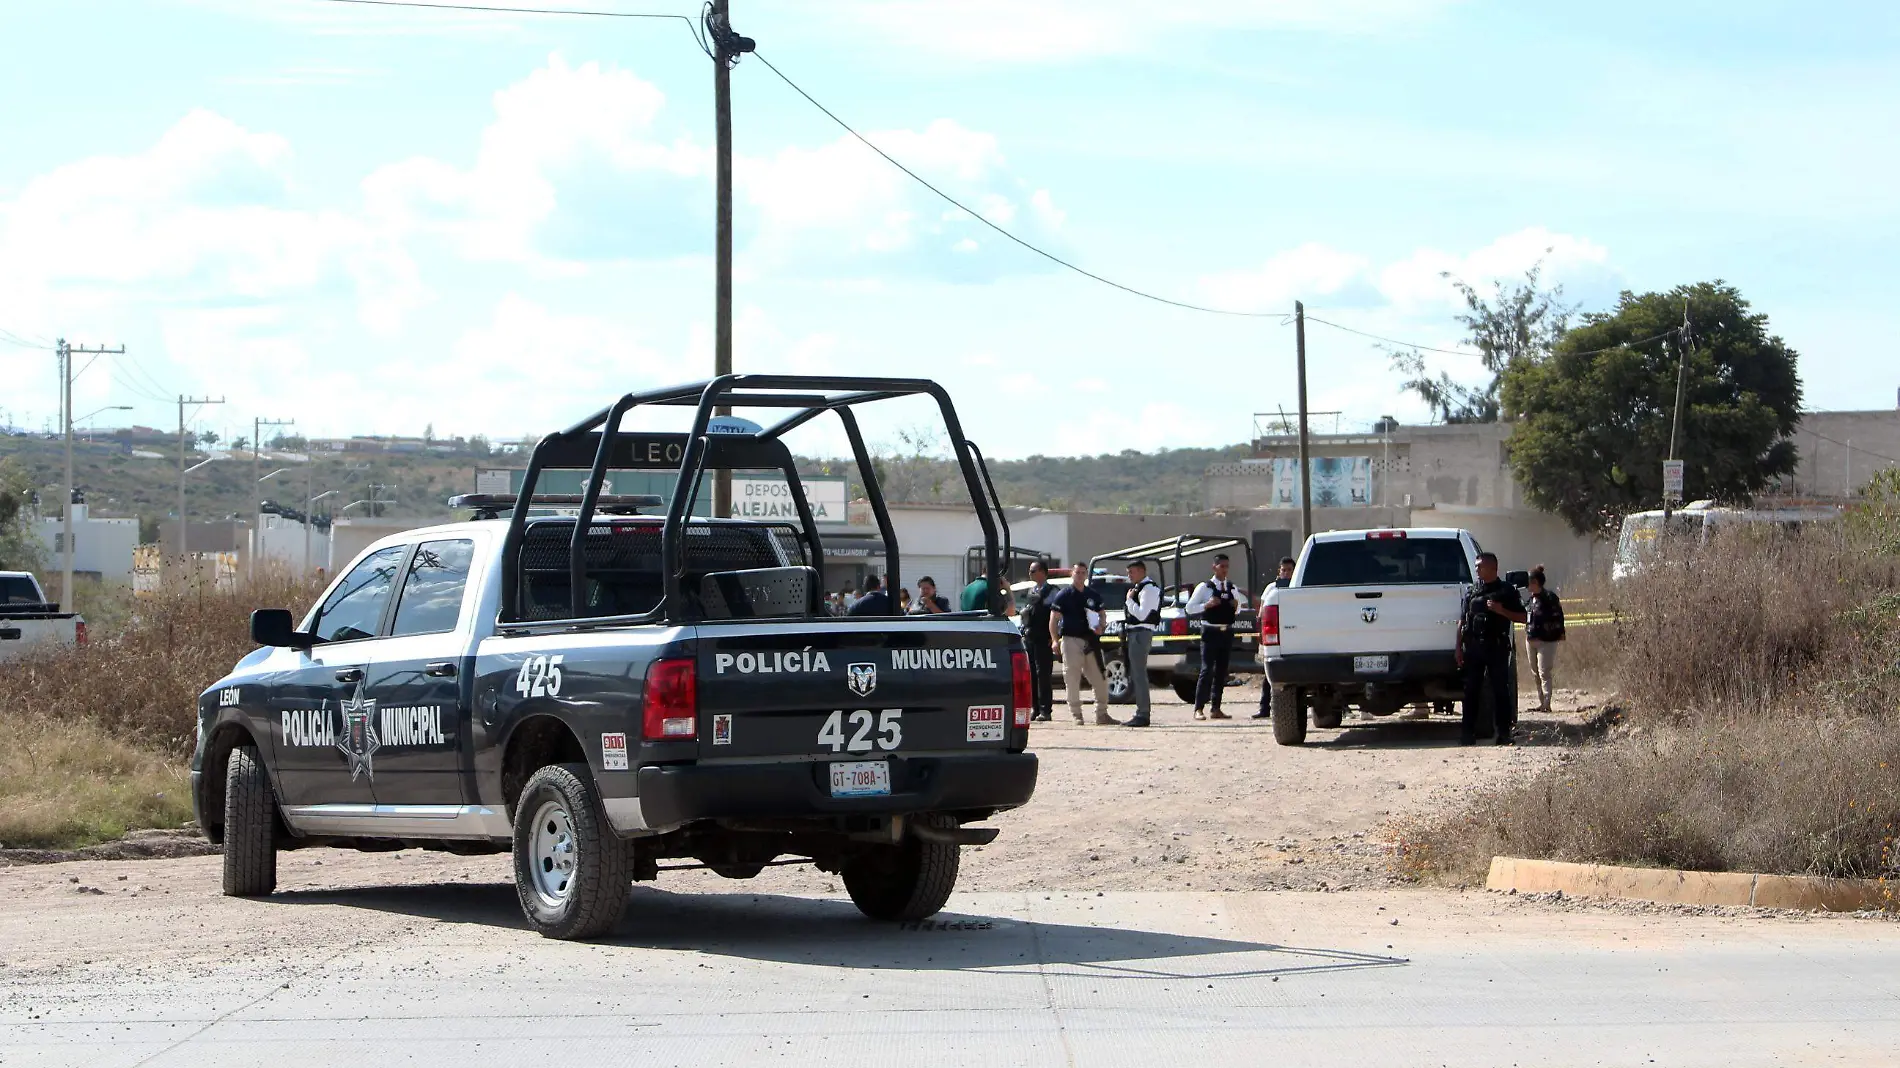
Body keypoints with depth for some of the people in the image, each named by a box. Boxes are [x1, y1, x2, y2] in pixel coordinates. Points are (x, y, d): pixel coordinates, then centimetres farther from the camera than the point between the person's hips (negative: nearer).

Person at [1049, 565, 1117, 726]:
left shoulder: (1094, 596, 14)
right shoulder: (1063, 595, 1)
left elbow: (1101, 614, 22)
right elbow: (1053, 619, -2)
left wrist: (1100, 627, 0)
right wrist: (1055, 640, -13)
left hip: (1090, 640, 4)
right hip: (1071, 639, -4)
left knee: (1100, 679, 4)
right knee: (1072, 679, -4)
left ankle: (1101, 714, 12)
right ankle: (1076, 714, 3)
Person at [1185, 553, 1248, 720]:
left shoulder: (1233, 588, 12)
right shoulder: (1204, 587, -2)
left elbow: (1239, 610, 24)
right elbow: (1189, 608, -4)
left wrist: (1236, 606, 1)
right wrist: (1207, 605, -17)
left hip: (1227, 633, 5)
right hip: (1210, 632, -5)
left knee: (1221, 671, 7)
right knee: (1207, 670, -10)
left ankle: (1215, 708, 12)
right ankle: (1198, 709, -8)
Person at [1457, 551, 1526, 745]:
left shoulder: (1507, 591, 4)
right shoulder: (1471, 591, 13)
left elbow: (1521, 617, 2)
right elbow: (1462, 621, 13)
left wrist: (1501, 611, -13)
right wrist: (1459, 648, 6)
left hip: (1497, 647, -3)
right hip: (1473, 646, 3)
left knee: (1500, 689, -2)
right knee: (1471, 691, 3)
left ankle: (1503, 733, 2)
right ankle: (1468, 733, 6)